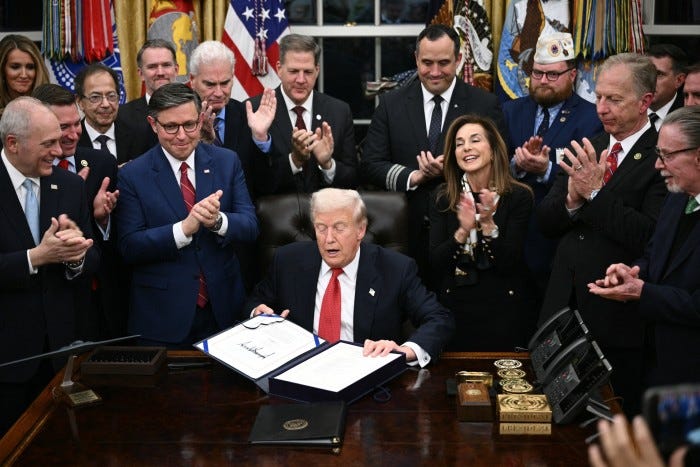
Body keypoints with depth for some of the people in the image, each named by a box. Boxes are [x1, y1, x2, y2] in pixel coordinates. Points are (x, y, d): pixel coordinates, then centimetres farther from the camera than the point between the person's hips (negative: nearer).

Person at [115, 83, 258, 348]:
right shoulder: (132, 176, -6)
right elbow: (129, 247, -12)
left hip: (223, 309, 2)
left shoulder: (227, 162, 1)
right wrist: (184, 228, -25)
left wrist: (218, 221, -24)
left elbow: (250, 227, -3)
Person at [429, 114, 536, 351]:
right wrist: (462, 232, -23)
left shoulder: (519, 196, -6)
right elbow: (435, 265, -7)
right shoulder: (441, 197, 0)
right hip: (456, 308, 2)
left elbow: (509, 264, -11)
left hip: (504, 311, -1)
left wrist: (488, 224, -25)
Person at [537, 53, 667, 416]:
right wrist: (572, 199, -13)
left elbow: (649, 237, -20)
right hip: (564, 308, 6)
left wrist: (596, 193, -22)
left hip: (617, 318, -5)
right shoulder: (584, 151, 10)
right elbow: (545, 222, 7)